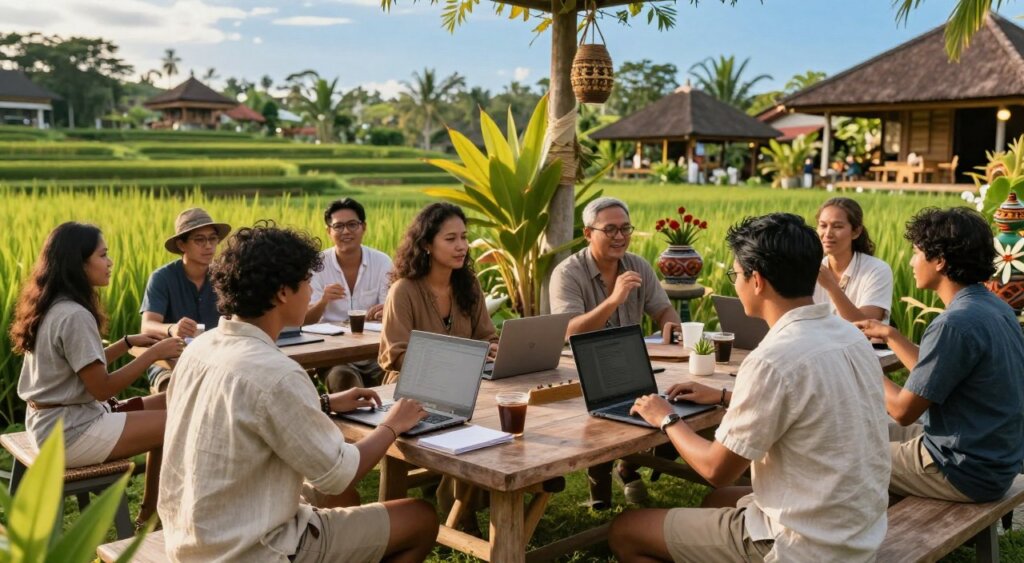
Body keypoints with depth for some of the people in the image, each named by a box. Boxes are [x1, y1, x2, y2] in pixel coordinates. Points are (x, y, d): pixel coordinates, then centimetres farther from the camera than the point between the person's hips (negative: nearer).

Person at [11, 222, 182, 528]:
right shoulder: (73, 316, -23)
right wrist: (153, 353, -15)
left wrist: (128, 342, 7)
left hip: (56, 421, 10)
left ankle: (150, 514, 19)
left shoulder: (53, 307, 7)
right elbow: (102, 388, -20)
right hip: (71, 433, -10)